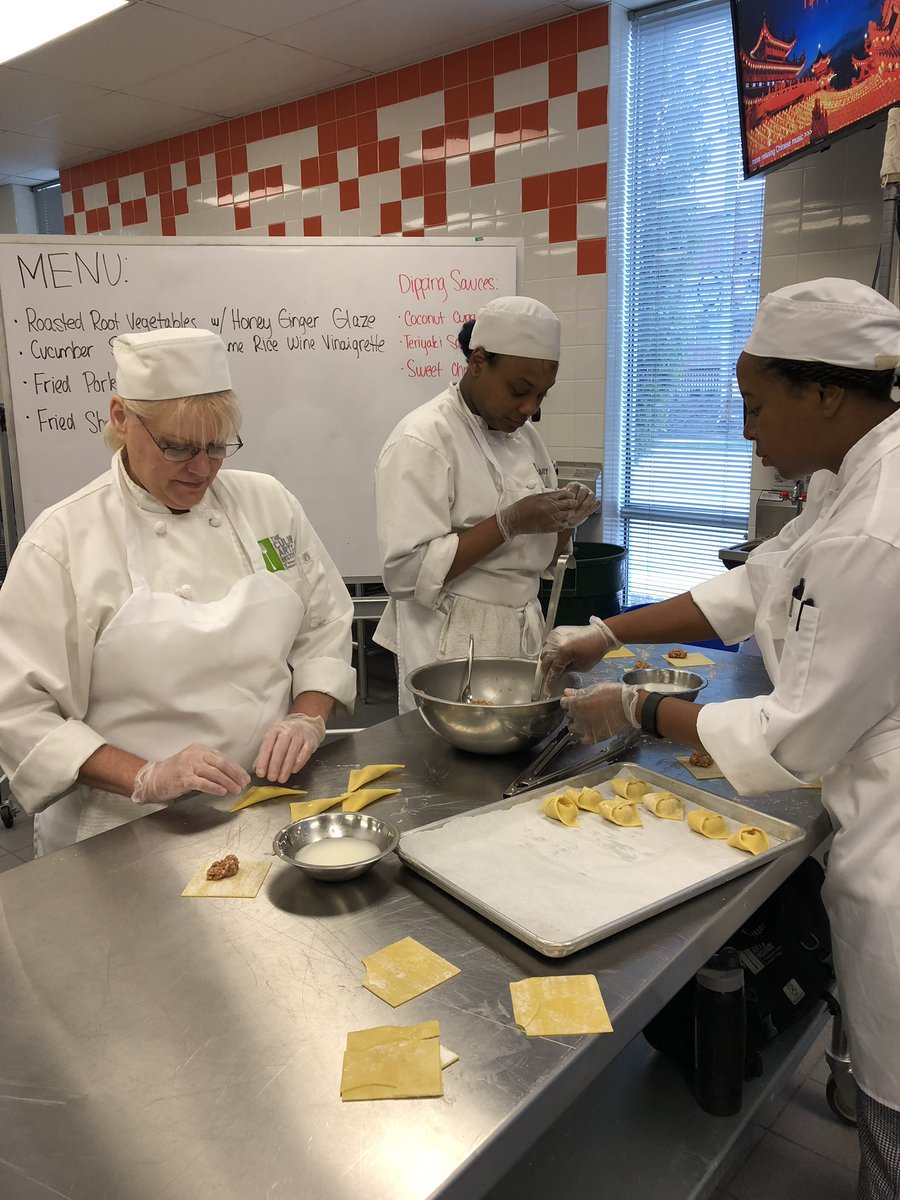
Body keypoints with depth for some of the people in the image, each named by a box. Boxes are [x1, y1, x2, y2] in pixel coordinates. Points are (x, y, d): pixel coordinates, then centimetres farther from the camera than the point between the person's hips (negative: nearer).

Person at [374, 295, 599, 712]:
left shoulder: (524, 436, 9)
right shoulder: (422, 440, -14)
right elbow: (406, 571, -21)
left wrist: (566, 519, -6)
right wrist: (509, 523, -24)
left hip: (522, 639, 7)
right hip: (450, 648, -7)